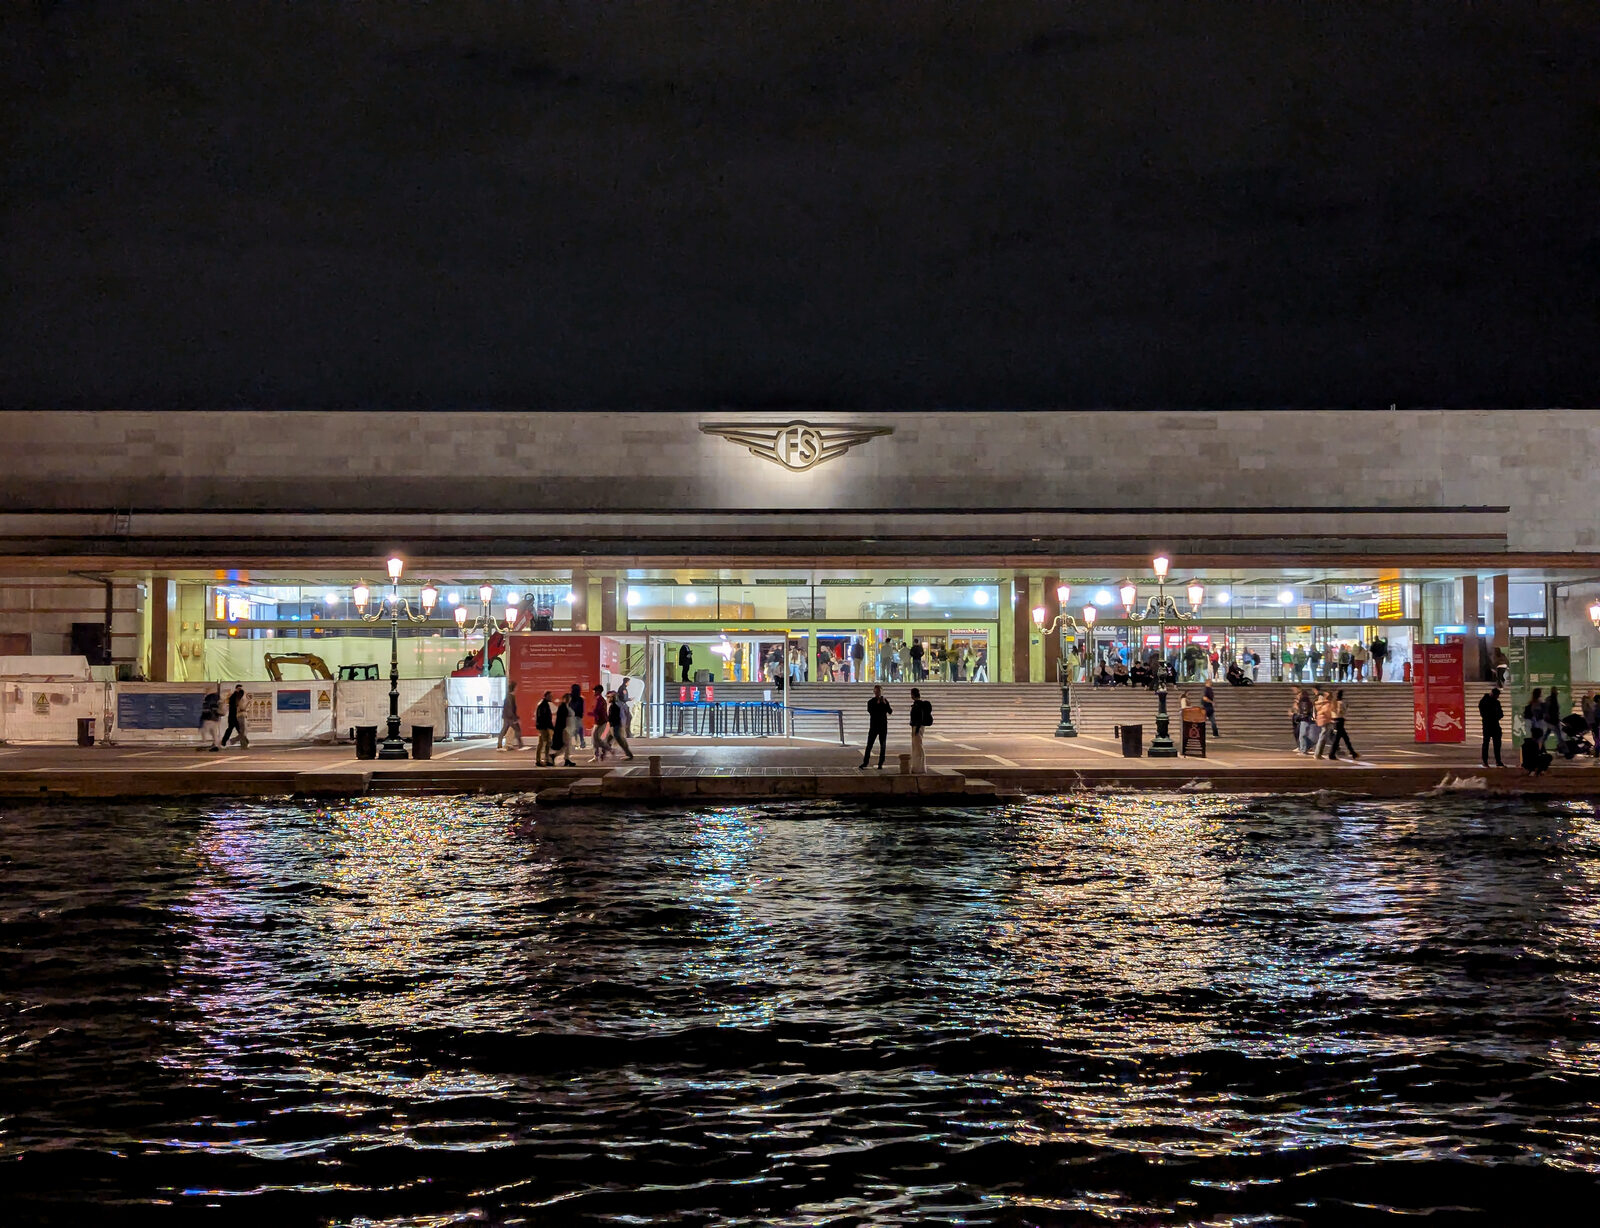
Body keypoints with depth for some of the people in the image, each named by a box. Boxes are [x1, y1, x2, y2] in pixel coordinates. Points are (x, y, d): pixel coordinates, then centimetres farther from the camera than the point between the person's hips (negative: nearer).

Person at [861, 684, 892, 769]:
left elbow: (890, 711, -6)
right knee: (869, 745, -3)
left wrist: (885, 704, -18)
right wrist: (877, 703, -18)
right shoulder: (871, 702, 2)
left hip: (883, 726, 2)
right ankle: (865, 762, 1)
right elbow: (870, 711, -15)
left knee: (883, 745, 2)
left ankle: (880, 763, 6)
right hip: (873, 726, -1)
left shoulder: (885, 701, 6)